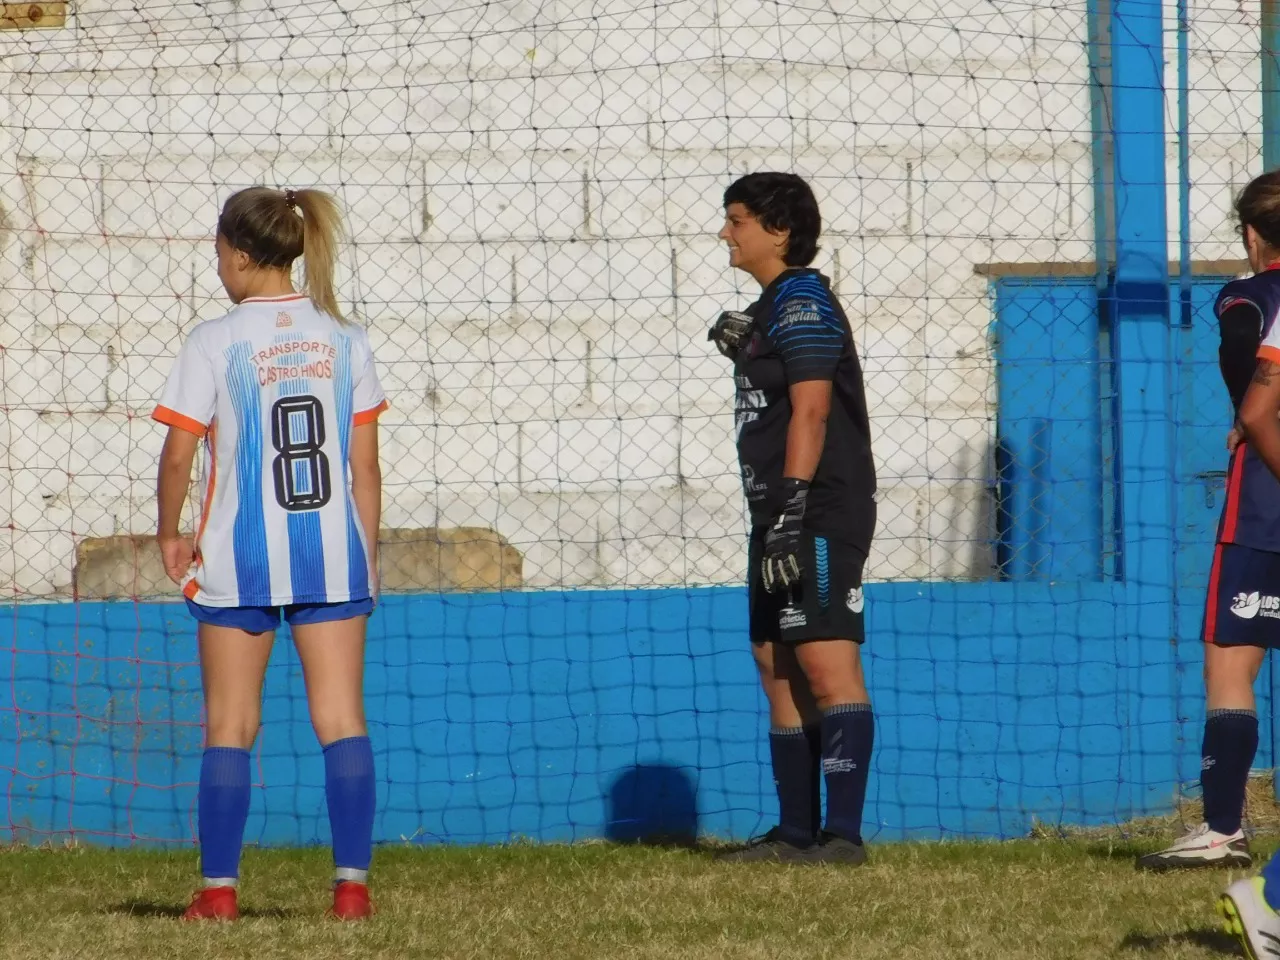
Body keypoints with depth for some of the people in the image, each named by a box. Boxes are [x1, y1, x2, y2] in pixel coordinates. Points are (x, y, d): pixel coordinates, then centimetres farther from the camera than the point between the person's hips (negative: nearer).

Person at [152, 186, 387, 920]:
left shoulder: (214, 344, -7)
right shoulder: (346, 341, 3)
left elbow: (178, 455, -8)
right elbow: (365, 464, 4)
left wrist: (170, 535, 8)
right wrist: (368, 554, 11)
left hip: (240, 556, -2)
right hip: (333, 553, 2)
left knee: (231, 726, 7)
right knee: (343, 720, 2)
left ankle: (219, 887, 6)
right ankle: (352, 881, -6)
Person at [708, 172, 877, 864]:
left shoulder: (802, 301, -11)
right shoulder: (770, 307, 19)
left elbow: (811, 410, -19)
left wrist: (792, 508, -24)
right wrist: (741, 349, 12)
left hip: (820, 513, -11)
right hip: (782, 517, 11)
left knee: (826, 663, -16)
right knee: (777, 666, 12)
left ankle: (844, 833, -21)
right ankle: (797, 833, 17)